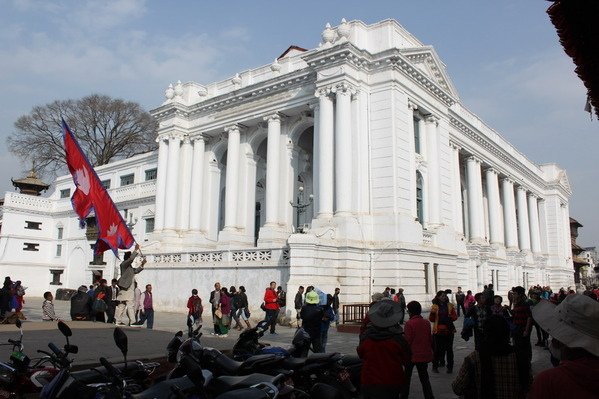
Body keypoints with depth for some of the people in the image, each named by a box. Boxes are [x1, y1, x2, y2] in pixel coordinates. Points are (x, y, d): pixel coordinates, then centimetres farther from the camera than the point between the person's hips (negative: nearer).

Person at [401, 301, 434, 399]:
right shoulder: (427, 323, -1)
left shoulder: (409, 323, -18)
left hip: (412, 355, -4)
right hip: (424, 354, 4)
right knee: (424, 377, 14)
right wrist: (430, 349, 20)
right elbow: (430, 339, 7)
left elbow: (407, 341, -16)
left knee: (407, 377, 14)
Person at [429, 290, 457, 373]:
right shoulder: (434, 307, 1)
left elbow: (455, 316, 5)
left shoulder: (450, 306, 5)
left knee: (449, 349, 7)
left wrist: (450, 318, -15)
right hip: (438, 330, -1)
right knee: (437, 349, 4)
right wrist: (432, 313, -19)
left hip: (449, 330, 1)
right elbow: (431, 319, 0)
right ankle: (435, 366, 15)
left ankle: (450, 367, 17)